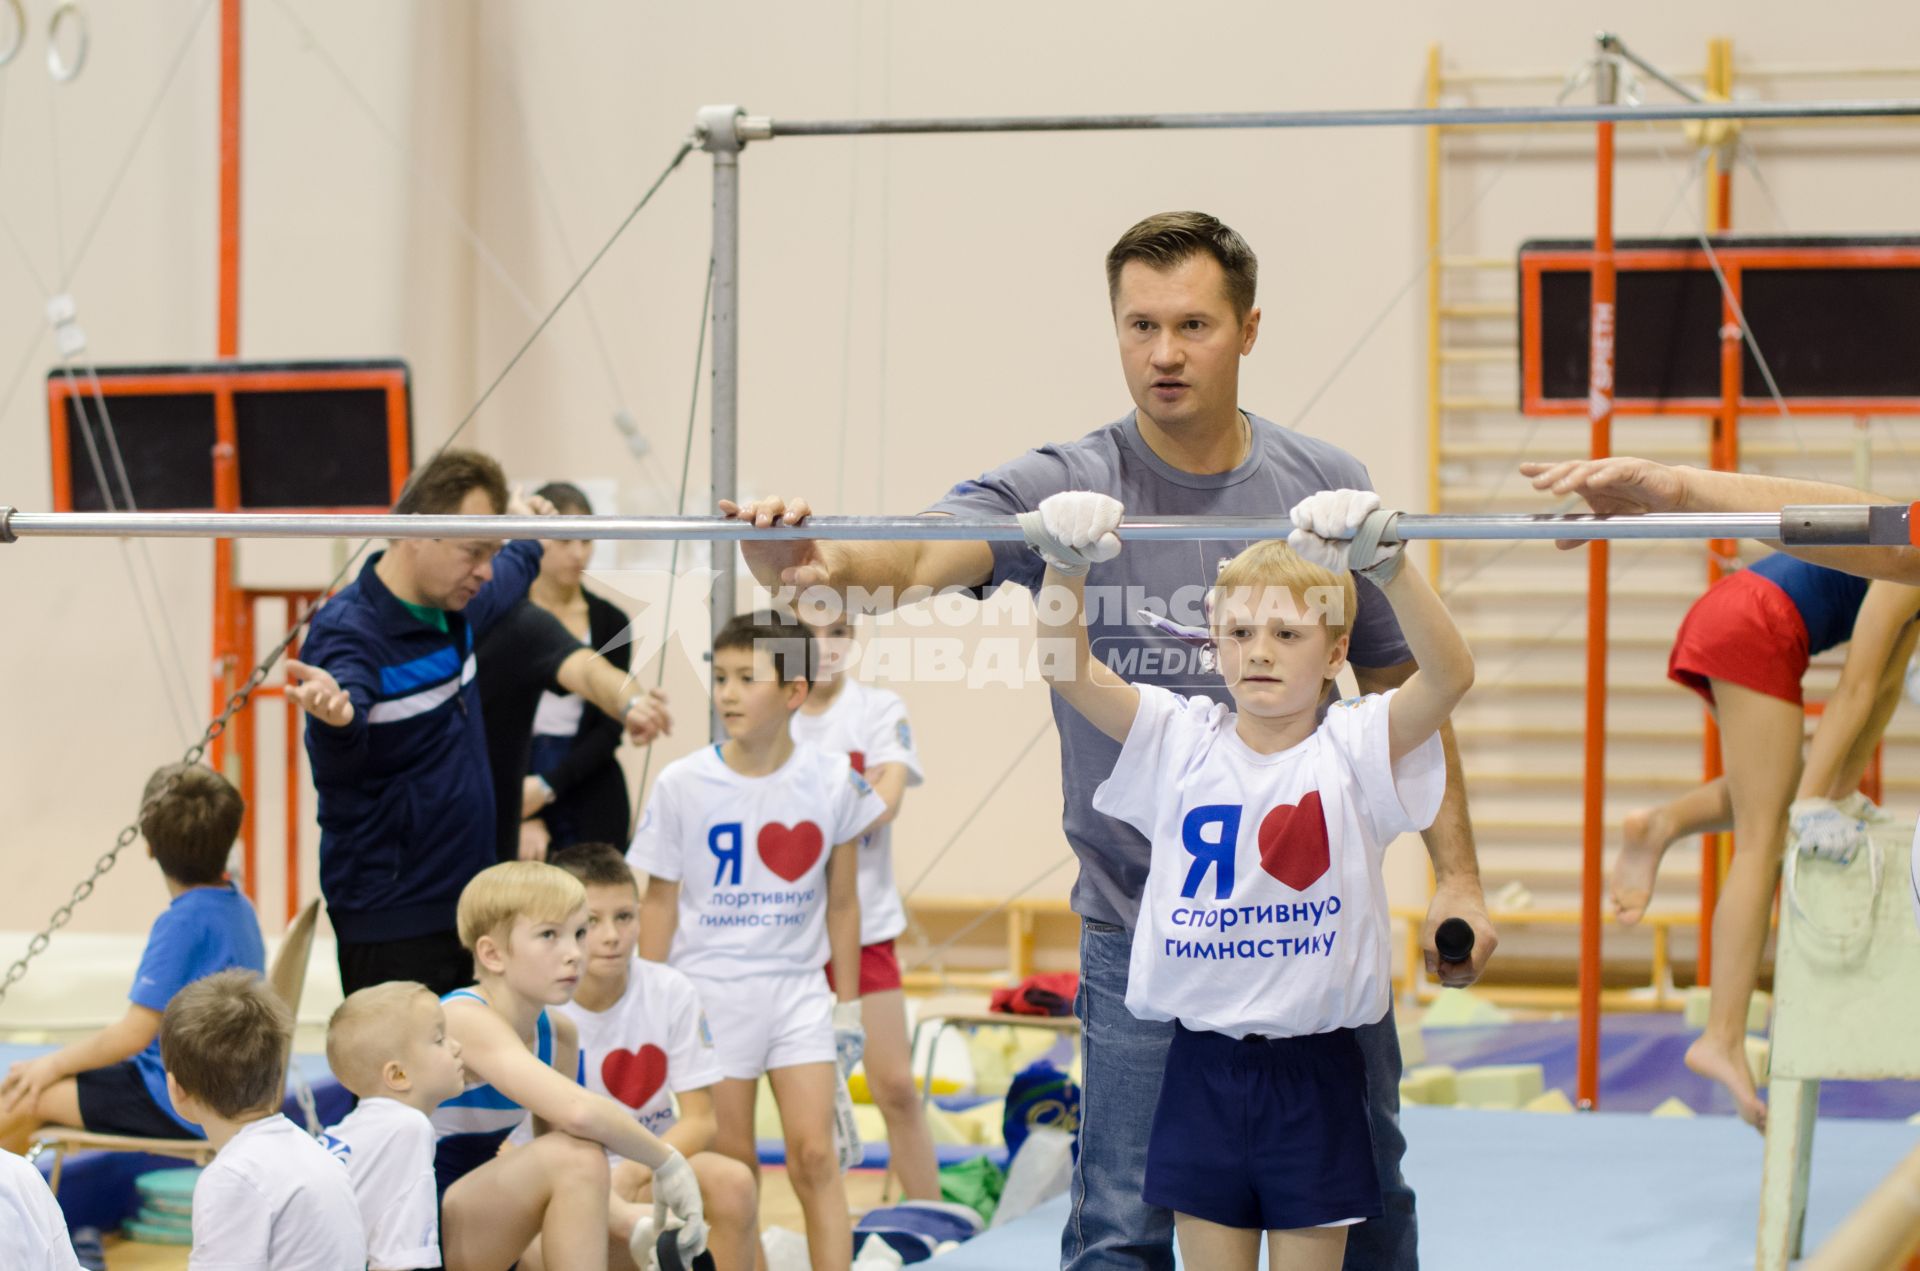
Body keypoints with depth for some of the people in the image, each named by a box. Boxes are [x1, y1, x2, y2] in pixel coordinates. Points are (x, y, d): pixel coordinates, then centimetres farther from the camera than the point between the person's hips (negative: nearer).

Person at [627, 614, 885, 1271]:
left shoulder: (833, 780, -4)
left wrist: (849, 1005, 6)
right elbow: (660, 901, 1)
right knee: (732, 1169, 3)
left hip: (798, 988, 1)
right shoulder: (681, 784, -7)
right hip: (709, 989, -1)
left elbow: (842, 902, 5)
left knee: (815, 1156, -5)